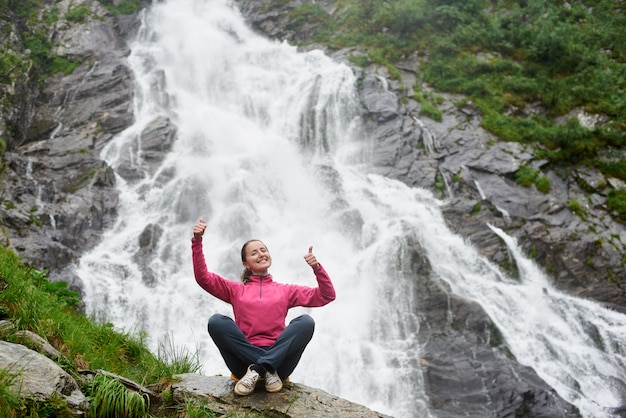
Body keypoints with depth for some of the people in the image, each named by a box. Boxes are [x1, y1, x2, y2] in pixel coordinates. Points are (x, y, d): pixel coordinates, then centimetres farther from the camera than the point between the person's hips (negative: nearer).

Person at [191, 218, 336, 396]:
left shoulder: (286, 290, 21)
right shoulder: (236, 290, 21)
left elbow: (326, 296, 15)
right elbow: (203, 277, 8)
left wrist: (317, 268, -2)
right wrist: (197, 241, -4)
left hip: (280, 357, 0)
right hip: (244, 358, 0)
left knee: (306, 321, -24)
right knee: (216, 321, -24)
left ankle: (256, 370, -28)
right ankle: (267, 369, -24)